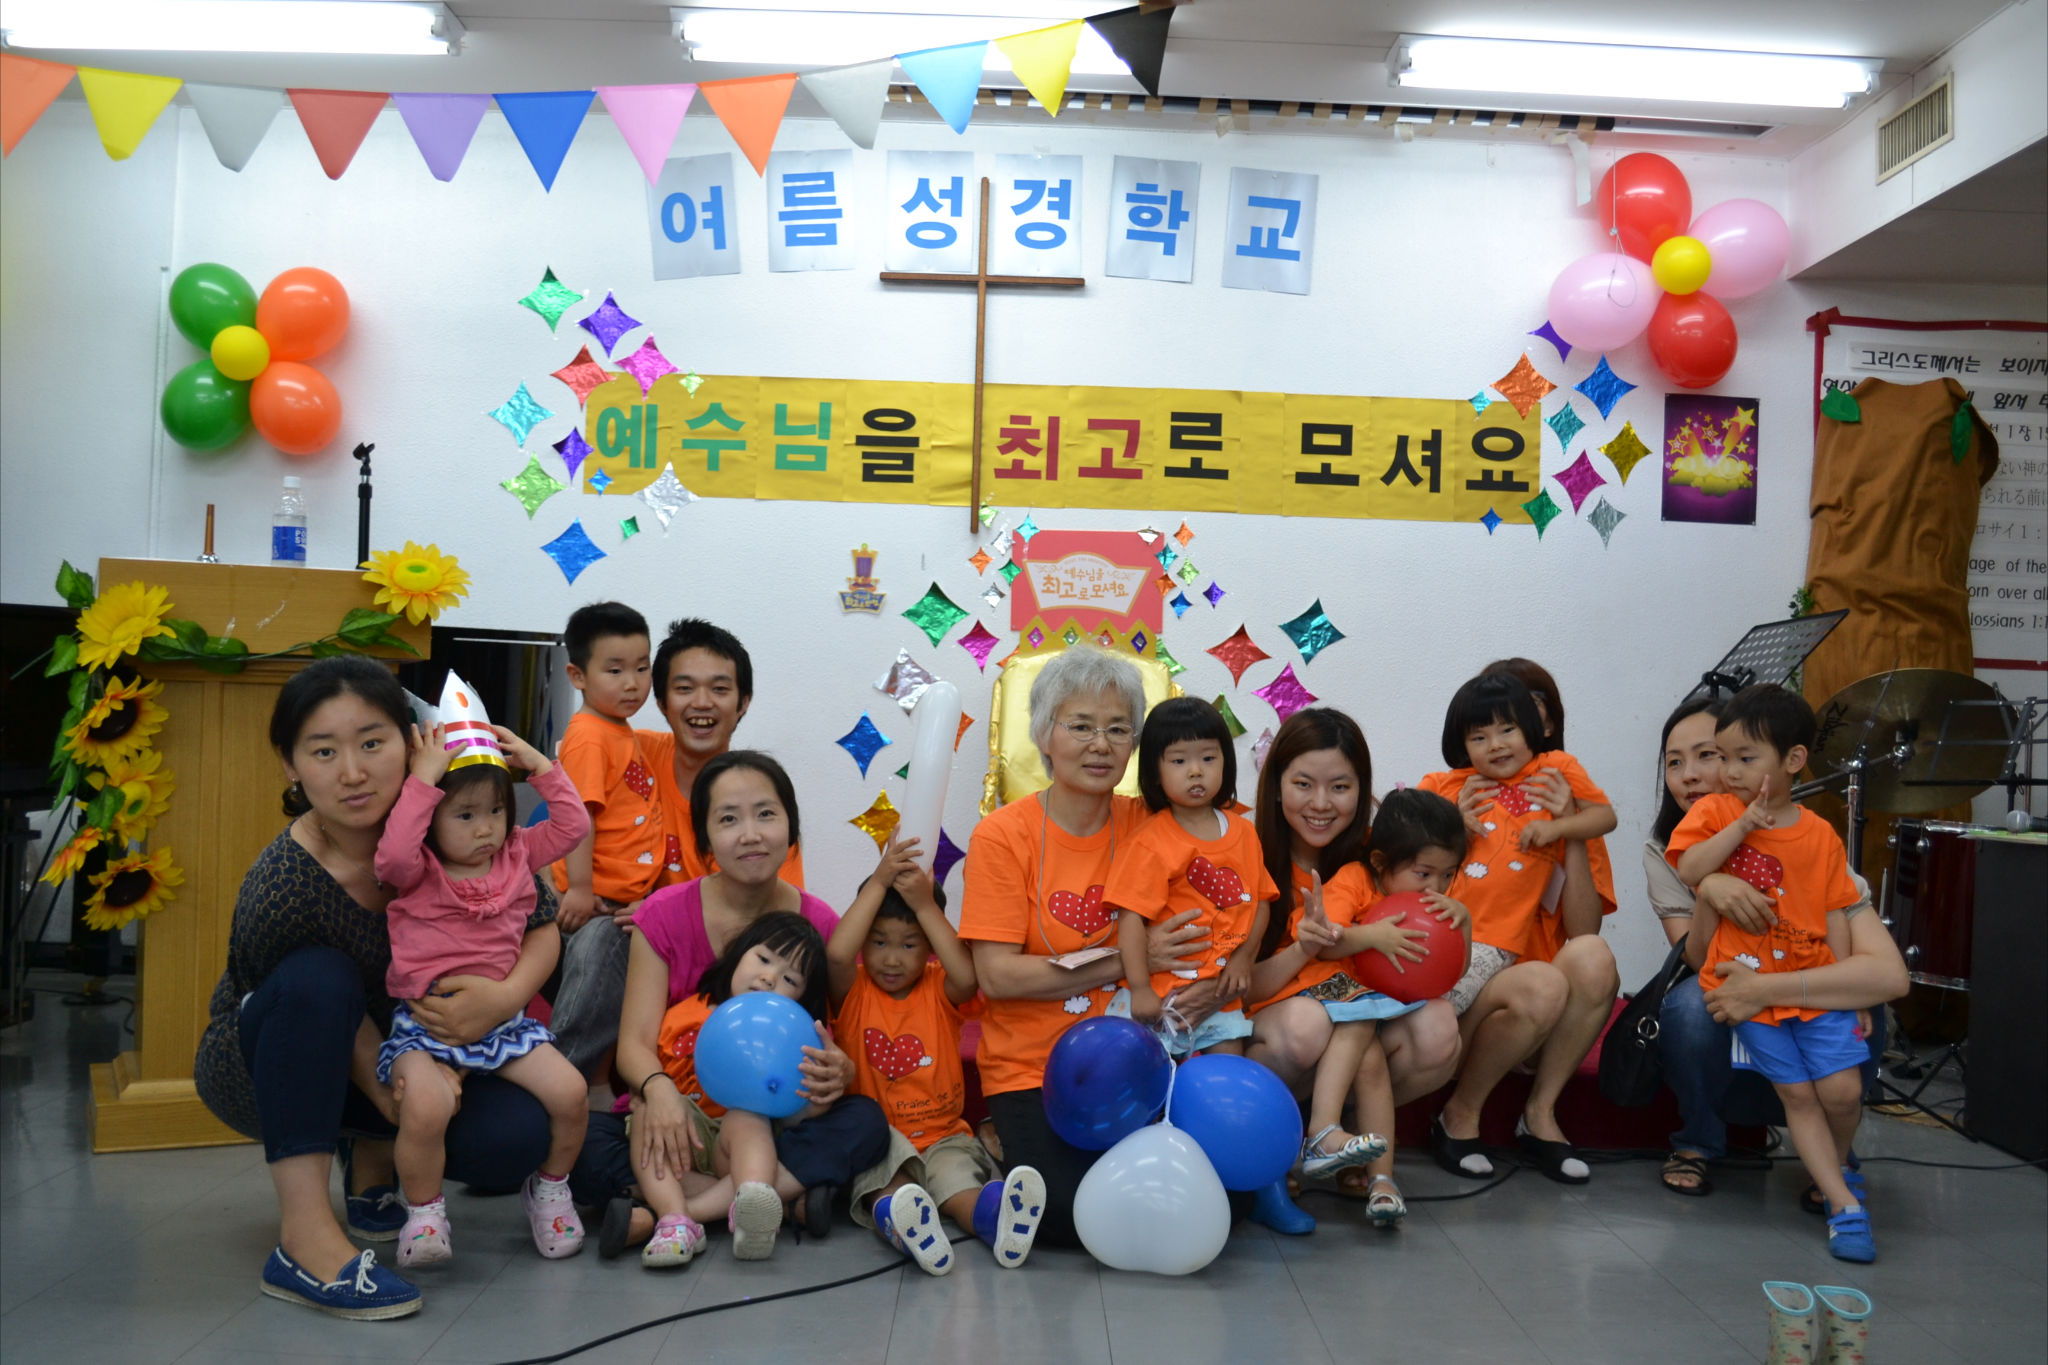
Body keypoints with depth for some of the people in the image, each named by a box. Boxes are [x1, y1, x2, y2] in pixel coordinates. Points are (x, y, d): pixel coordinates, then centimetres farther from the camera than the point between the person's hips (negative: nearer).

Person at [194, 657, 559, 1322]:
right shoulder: (282, 888, -31)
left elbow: (542, 926, -13)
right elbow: (318, 1004, -18)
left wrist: (507, 995, -33)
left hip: (399, 1046, 4)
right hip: (262, 1066, -3)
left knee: (515, 1136, -23)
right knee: (316, 976, -37)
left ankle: (373, 1153, 10)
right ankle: (304, 1238, -31)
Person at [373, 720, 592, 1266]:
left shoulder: (516, 856, 10)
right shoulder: (419, 872, -4)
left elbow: (573, 825, 9)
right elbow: (393, 855, -26)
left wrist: (541, 765, 3)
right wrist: (423, 781, -23)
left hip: (502, 1017, 4)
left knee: (570, 1092, -15)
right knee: (426, 1106, -33)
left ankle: (549, 1189, 16)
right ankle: (423, 1210, -3)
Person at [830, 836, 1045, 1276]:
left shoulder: (939, 991, 6)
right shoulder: (854, 993, 3)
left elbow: (967, 976, -20)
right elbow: (836, 954, -21)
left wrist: (926, 905, -17)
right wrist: (878, 882, -18)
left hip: (941, 1135, 1)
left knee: (955, 1176, -32)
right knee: (885, 1180, -35)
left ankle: (992, 1216, -62)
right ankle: (893, 1213, -65)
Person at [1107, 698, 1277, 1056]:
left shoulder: (1244, 833, 8)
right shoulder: (1152, 842, -9)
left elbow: (1260, 901, 11)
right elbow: (1130, 918, -14)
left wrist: (1243, 958, -3)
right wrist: (1140, 988, -18)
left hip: (1220, 987, 4)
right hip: (1163, 986, -4)